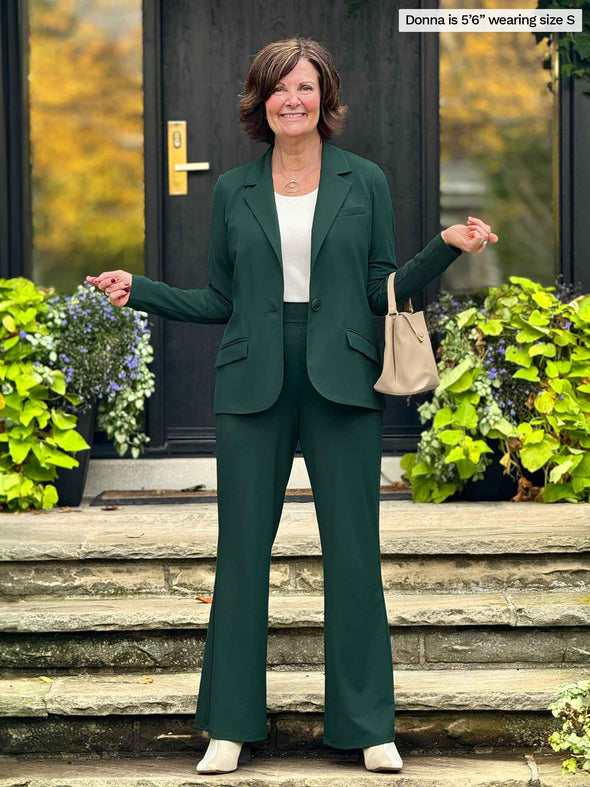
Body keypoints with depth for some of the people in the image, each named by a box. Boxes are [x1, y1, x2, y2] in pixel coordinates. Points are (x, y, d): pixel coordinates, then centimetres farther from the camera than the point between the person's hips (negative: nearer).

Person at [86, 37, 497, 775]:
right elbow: (219, 301, 11)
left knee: (354, 552, 1)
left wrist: (445, 247, -8)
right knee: (241, 552, 3)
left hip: (342, 384, -1)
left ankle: (368, 725, 11)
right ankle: (231, 726, 12)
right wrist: (139, 290, 2)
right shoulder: (233, 190, 9)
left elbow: (382, 292, 5)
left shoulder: (365, 182, 6)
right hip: (253, 389, 1)